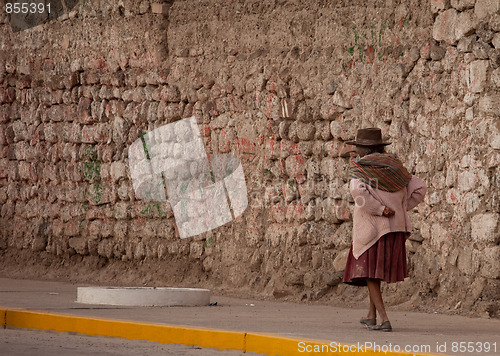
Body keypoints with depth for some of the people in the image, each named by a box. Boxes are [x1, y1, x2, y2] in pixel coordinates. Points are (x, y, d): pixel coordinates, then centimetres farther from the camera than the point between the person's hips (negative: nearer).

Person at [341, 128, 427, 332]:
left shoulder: (360, 168, -8)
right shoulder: (394, 167, 8)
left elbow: (358, 190, -27)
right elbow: (419, 188, 7)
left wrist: (380, 210, -20)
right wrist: (402, 209, 8)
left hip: (370, 229, -5)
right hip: (395, 229, 5)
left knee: (370, 274, 2)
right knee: (376, 271, 21)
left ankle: (384, 320, -11)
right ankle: (371, 315, 27)